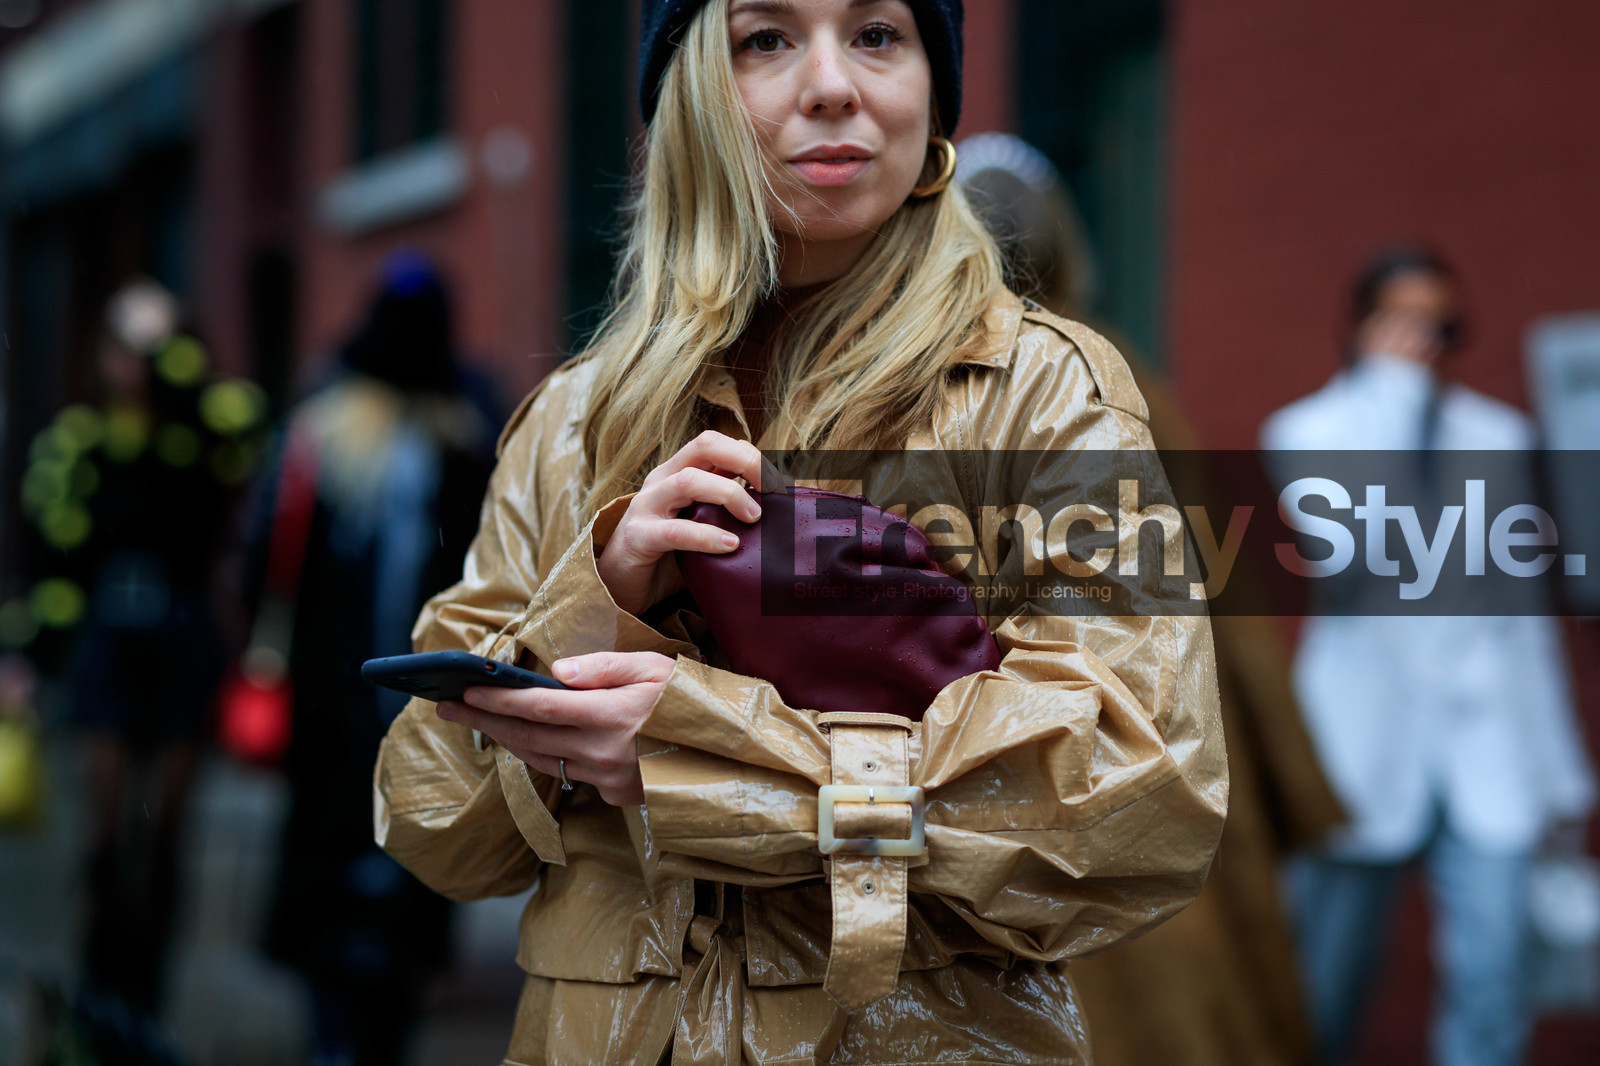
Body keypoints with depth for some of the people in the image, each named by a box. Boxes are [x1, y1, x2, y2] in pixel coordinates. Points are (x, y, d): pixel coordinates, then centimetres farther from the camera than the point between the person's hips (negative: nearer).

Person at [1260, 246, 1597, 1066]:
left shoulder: (1499, 434, 13)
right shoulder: (1305, 431, 4)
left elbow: (1525, 609, 17)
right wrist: (1392, 384, -12)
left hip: (1487, 761, 2)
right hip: (1365, 752, -2)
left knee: (1489, 983, -8)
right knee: (1319, 999, 4)